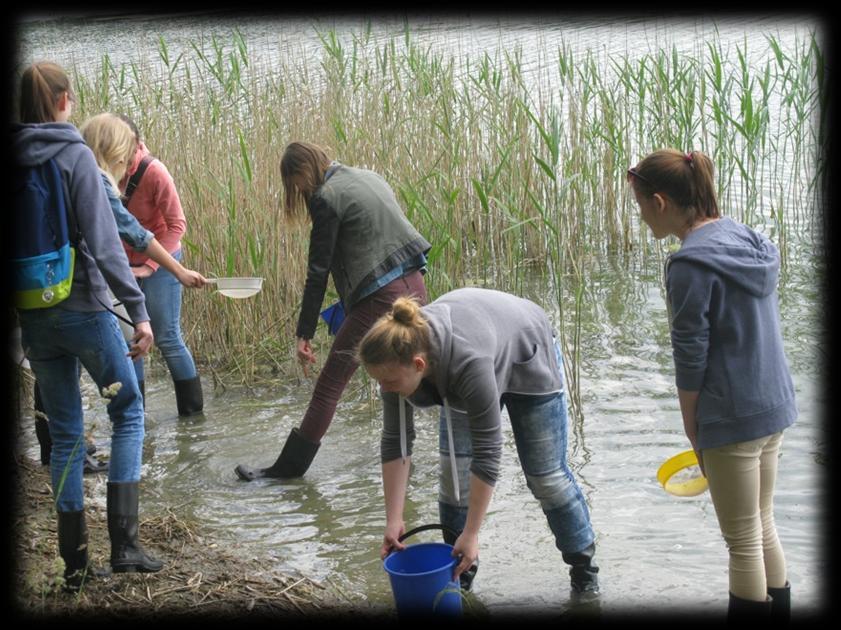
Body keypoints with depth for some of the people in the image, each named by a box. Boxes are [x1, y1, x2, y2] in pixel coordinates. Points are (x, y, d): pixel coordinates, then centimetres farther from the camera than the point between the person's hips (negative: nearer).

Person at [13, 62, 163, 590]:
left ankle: (75, 561, 16)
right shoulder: (75, 155, -11)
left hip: (33, 313, 5)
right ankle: (124, 544, 4)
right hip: (84, 307, -5)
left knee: (65, 433, 14)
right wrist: (139, 309, -16)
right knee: (128, 412, 12)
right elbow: (103, 242, -17)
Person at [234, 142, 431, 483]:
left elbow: (318, 271, -8)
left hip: (379, 297, -8)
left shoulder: (327, 196, -7)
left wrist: (304, 334, -5)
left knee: (331, 381, -1)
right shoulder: (369, 177, 17)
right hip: (414, 286, 8)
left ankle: (292, 463, 3)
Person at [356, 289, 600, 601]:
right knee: (454, 471, -2)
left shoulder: (468, 363, -44)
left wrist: (471, 535, -33)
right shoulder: (399, 353, -27)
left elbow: (487, 454, -37)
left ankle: (583, 568, 14)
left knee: (546, 474, -1)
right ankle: (458, 573, 10)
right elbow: (396, 441, -18)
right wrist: (393, 521, -18)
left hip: (526, 358, -5)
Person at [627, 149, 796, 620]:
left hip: (733, 417, -8)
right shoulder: (753, 243, 5)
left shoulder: (692, 264, -20)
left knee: (744, 541, 6)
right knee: (764, 526, 21)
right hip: (775, 405, 8)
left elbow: (691, 358, -17)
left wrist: (692, 427, -4)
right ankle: (780, 609, 32)